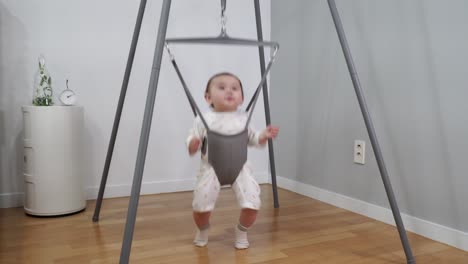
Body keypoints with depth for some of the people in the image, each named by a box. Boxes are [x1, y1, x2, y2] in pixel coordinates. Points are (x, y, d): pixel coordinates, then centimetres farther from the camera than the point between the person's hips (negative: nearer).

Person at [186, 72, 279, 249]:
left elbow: (252, 139, 14)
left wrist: (264, 135, -6)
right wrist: (192, 145, -27)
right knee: (200, 206, -7)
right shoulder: (203, 120, -7)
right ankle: (202, 230, 30)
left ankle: (241, 231, 23)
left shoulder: (244, 119, 2)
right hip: (211, 168, -2)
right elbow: (191, 143, -3)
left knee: (252, 204, -10)